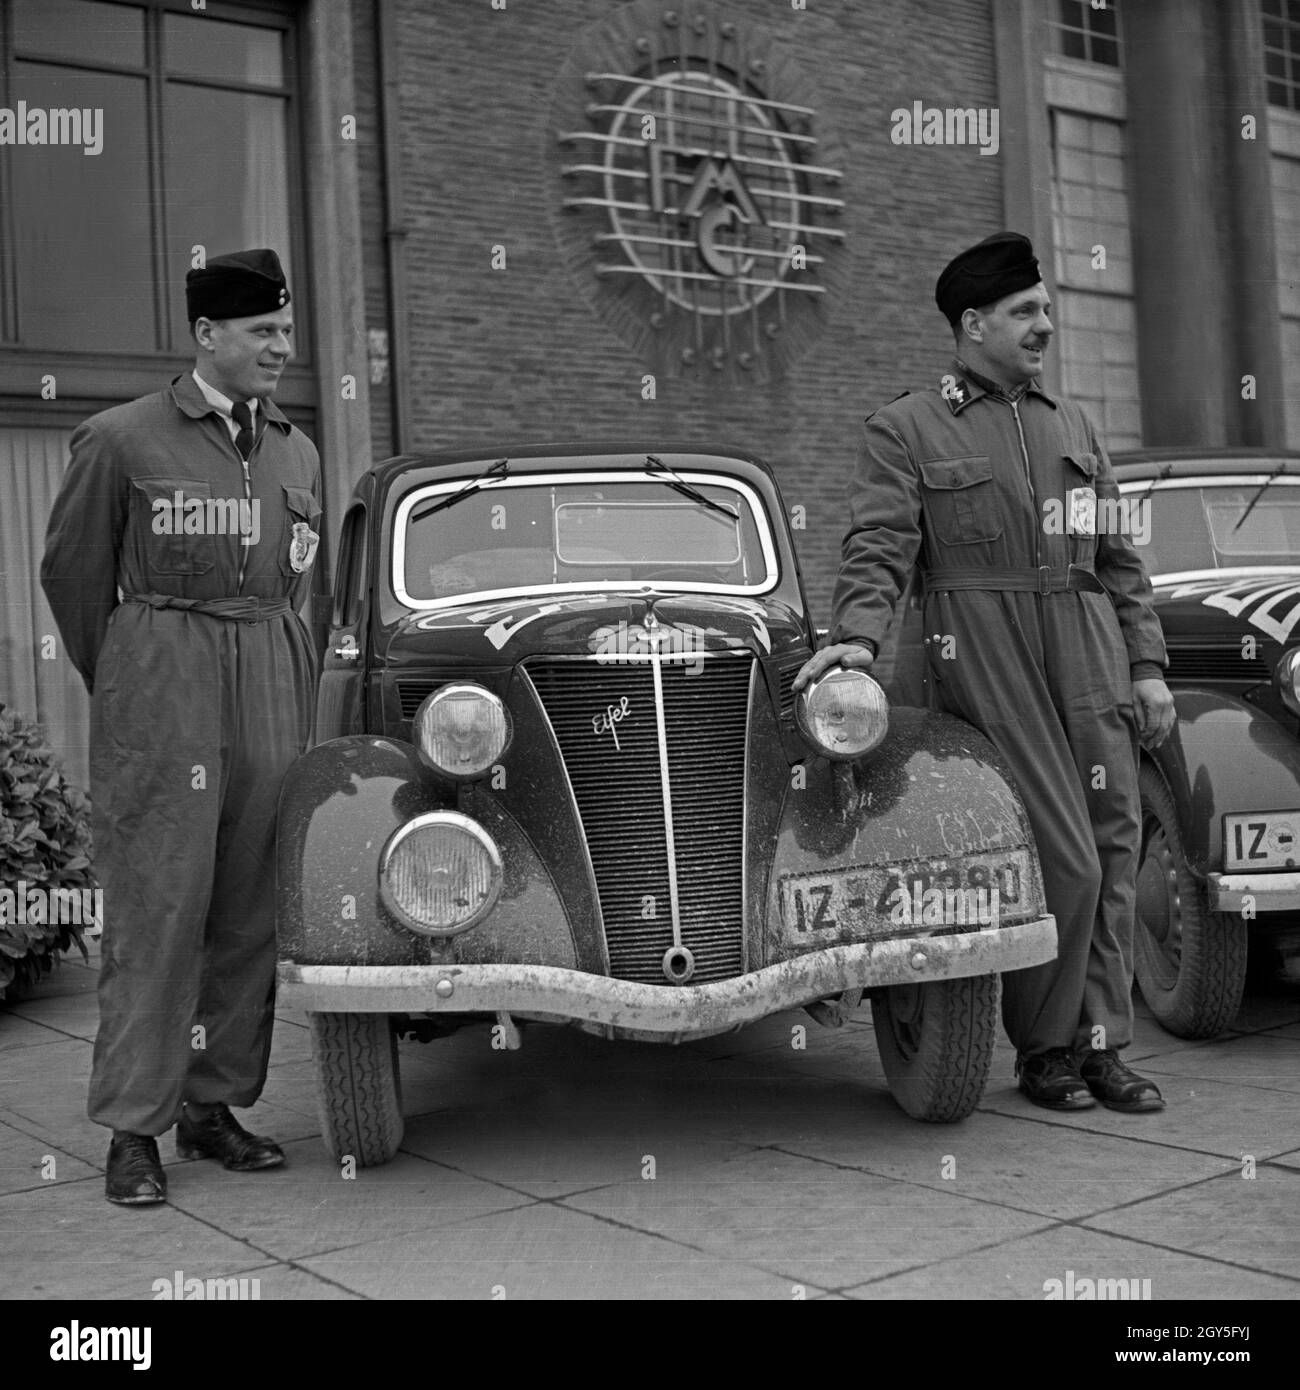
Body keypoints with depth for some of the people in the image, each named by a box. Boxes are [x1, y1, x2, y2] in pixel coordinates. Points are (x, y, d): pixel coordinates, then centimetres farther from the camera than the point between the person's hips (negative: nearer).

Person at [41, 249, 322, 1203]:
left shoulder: (297, 452, 14)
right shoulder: (123, 440, -1)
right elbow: (73, 570, 6)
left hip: (272, 691, 5)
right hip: (161, 693, -5)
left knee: (250, 909, 5)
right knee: (157, 908, -6)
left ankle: (213, 1108, 15)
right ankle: (134, 1131, 0)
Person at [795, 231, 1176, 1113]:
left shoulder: (1074, 427, 20)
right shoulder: (906, 429, 6)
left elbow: (1121, 559, 19)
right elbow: (880, 545, -5)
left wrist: (1148, 665, 12)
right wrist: (860, 636, -22)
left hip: (1090, 657, 5)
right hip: (986, 660, -5)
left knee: (1115, 846, 2)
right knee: (1066, 859, -9)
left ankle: (1102, 1046, 12)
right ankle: (1042, 1048, 8)